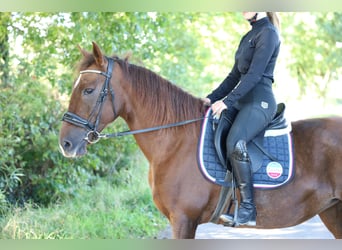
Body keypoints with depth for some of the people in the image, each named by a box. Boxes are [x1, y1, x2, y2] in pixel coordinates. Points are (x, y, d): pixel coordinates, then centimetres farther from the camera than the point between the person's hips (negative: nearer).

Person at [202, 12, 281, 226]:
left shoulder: (268, 33, -7)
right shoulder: (249, 37, 21)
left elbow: (254, 74, -16)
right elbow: (235, 76, 22)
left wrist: (227, 101, -20)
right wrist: (212, 98, 12)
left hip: (260, 101, -10)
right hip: (244, 102, 10)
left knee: (235, 142, -32)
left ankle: (248, 209, -29)